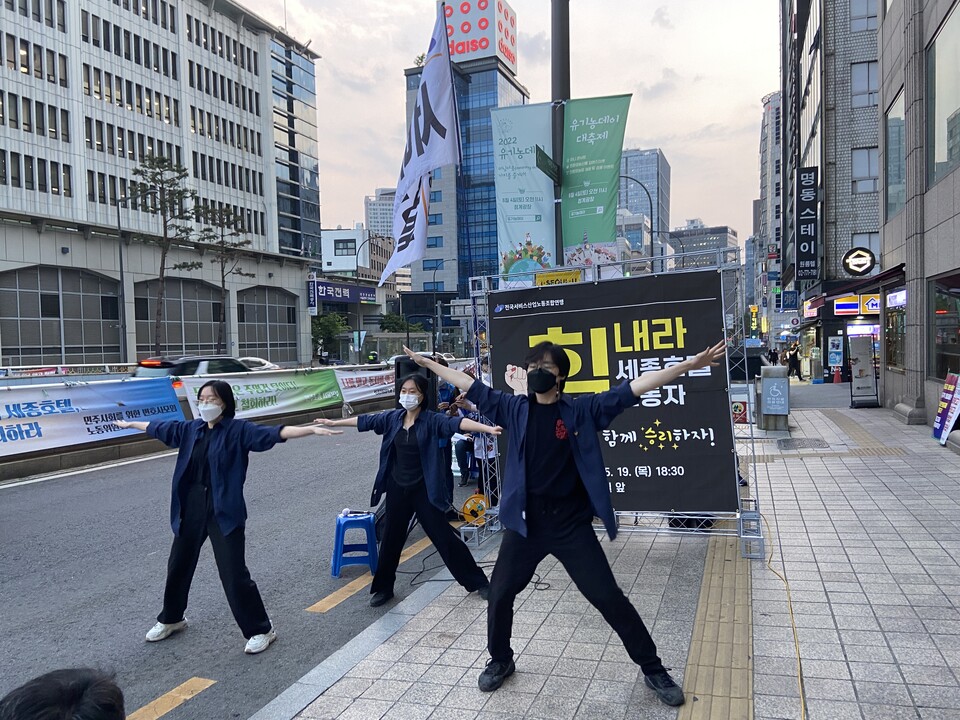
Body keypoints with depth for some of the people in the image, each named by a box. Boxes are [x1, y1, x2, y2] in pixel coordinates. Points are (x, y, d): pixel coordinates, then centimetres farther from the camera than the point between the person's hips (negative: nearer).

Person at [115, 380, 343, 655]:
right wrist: (130, 424, 39)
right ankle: (171, 619, 47)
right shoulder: (190, 429, 6)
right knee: (178, 566, 21)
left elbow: (274, 433, -24)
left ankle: (261, 630, 12)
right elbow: (158, 427, 24)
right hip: (190, 508, 6)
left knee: (234, 574, -4)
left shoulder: (239, 429, -11)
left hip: (224, 511, -6)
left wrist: (312, 429, -38)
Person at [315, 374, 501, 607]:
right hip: (397, 489, 4)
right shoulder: (392, 418, 0)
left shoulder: (431, 420, -14)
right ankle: (383, 587, 33)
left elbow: (456, 422, -30)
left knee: (444, 536, 0)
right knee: (391, 538, 14)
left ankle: (477, 582, 15)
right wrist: (335, 422, 24)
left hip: (424, 490, -4)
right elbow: (364, 420, 13)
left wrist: (487, 428, -45)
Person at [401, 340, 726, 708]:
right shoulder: (515, 408, 1)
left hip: (571, 523, -2)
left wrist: (690, 364, -14)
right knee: (499, 595, 11)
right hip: (525, 522, 2)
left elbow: (636, 387, -9)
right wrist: (428, 363, 14)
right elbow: (470, 386, 9)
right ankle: (500, 661, 38)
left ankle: (653, 670, 23)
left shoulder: (582, 409, -5)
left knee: (609, 598, 4)